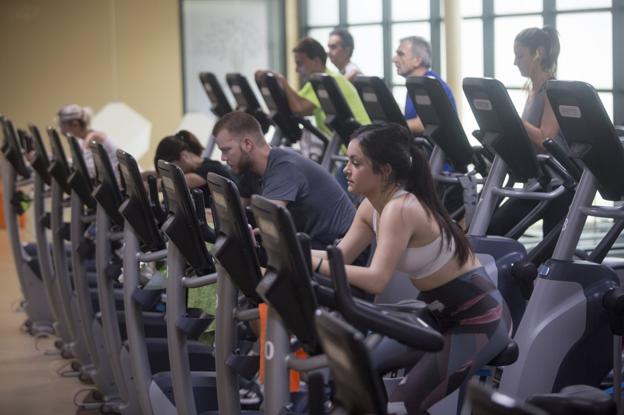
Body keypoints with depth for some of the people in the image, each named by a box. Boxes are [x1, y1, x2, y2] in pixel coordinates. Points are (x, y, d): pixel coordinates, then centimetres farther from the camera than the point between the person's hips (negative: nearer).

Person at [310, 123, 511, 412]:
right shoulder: (372, 207, 1)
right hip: (440, 314, 10)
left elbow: (376, 280, -37)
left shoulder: (400, 209, -27)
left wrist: (312, 264, -38)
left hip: (479, 320, -10)